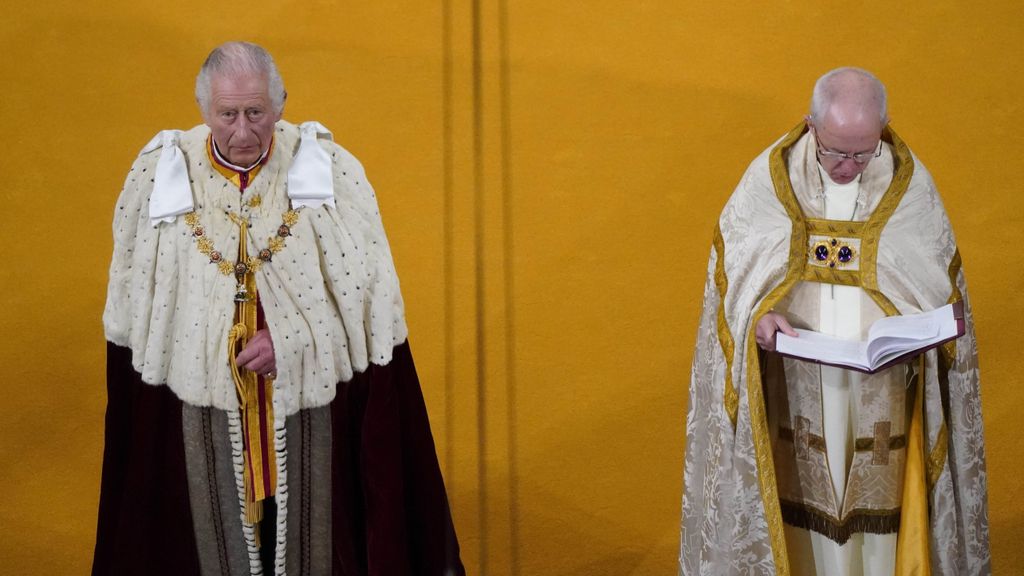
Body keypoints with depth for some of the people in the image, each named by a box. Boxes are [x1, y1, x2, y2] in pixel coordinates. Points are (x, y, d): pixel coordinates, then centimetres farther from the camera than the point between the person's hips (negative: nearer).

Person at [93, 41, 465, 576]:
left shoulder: (330, 169, -10)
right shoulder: (159, 174, -6)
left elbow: (372, 290, -8)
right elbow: (132, 302, 4)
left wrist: (292, 340, -17)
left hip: (311, 400, -1)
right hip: (200, 403, 1)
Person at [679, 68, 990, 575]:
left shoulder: (909, 182, -6)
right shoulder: (770, 176, -7)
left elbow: (941, 282, 2)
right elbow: (731, 265, -1)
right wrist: (759, 315, -19)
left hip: (883, 385, 0)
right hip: (797, 384, 0)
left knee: (878, 492, 9)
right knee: (806, 494, 10)